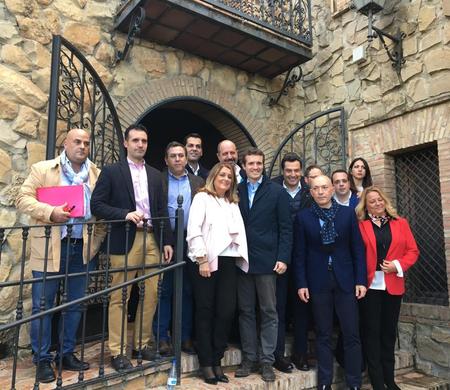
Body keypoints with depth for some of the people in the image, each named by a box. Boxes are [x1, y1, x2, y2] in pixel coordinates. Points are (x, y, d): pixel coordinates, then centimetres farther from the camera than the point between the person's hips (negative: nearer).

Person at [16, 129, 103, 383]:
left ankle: (68, 354, 27)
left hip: (83, 248, 3)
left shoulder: (97, 175, 10)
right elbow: (23, 199, -4)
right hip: (50, 247, -3)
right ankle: (42, 359, 18)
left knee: (76, 303, 12)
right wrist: (51, 212, -20)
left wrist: (98, 238, 2)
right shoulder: (42, 169, 1)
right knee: (43, 305, 4)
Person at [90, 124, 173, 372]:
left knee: (150, 295, 8)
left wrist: (167, 241, 7)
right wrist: (125, 214, -17)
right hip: (125, 240, -4)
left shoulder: (155, 175, 15)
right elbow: (96, 205, -5)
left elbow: (162, 210, 13)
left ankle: (141, 344, 23)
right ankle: (118, 352, 12)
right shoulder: (111, 172, 2)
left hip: (152, 240, 5)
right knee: (119, 297, 1)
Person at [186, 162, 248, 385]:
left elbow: (239, 232, 11)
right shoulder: (202, 198, 1)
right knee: (205, 312, 5)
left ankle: (216, 361, 18)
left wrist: (239, 255, -2)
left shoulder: (233, 204, 19)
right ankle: (206, 363, 17)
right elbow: (193, 231, -8)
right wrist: (202, 259, -14)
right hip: (206, 261, -5)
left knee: (227, 311, 3)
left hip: (228, 261, 5)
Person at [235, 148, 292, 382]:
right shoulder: (236, 191, 7)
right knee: (246, 311, 10)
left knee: (269, 312, 5)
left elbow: (285, 228, -2)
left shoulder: (277, 192, 1)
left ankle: (267, 360, 16)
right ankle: (248, 358, 21)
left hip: (267, 261, -2)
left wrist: (283, 258, -10)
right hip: (242, 260, 2)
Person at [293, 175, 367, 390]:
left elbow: (358, 248, 3)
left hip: (345, 280, 1)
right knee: (323, 334, 9)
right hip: (318, 281, -1)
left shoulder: (348, 213, 3)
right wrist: (301, 283, -3)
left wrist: (361, 280, -2)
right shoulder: (303, 217, 1)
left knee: (352, 334, 5)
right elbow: (299, 253, 1)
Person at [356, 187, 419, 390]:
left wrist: (398, 265, -10)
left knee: (389, 332, 13)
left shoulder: (400, 223, 9)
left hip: (393, 285, 3)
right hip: (369, 285, -3)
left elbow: (413, 250, 6)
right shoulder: (360, 225, 0)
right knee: (372, 332, 2)